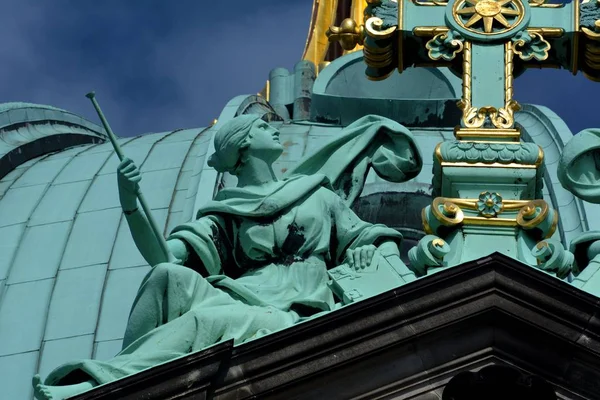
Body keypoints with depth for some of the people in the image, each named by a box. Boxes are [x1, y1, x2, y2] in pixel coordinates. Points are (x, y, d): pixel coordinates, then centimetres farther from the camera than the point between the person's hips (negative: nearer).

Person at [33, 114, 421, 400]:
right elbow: (161, 255, 6)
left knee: (207, 320, -35)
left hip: (291, 318, -2)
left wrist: (369, 250, 5)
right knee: (170, 275, -30)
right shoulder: (226, 215, 22)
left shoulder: (320, 197, 27)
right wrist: (131, 206, -10)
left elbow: (384, 242, 29)